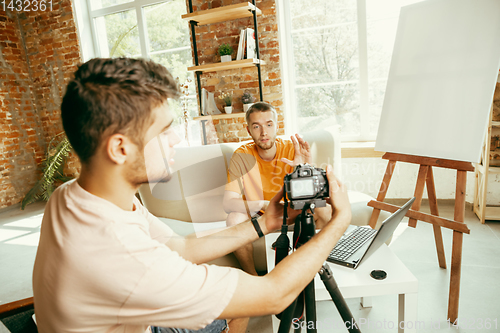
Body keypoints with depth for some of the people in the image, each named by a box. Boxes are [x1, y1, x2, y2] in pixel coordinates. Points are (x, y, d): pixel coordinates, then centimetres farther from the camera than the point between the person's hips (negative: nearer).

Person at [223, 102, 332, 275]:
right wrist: (264, 205, -40)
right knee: (234, 219, -31)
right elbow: (228, 203, -24)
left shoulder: (292, 149, -14)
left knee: (326, 210, -23)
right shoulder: (241, 156, -16)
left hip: (290, 213, 1)